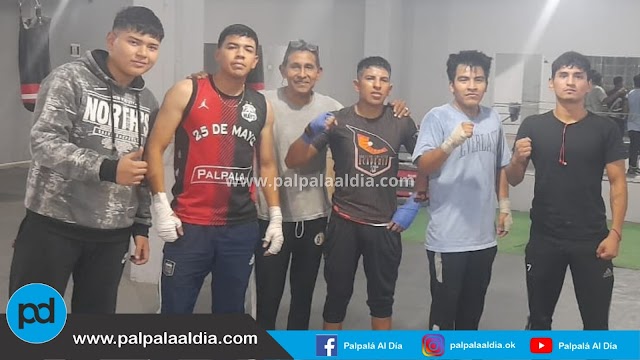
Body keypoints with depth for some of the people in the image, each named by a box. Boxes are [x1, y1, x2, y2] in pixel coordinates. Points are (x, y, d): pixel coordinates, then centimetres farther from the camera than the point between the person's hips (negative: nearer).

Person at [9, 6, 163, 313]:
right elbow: (43, 143, -17)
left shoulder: (148, 102, 10)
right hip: (54, 225, -5)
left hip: (113, 234, 5)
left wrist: (142, 225, 14)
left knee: (98, 311, 12)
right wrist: (106, 169, -28)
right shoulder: (70, 79, -8)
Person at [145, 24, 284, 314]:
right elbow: (155, 148, -3)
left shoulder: (262, 106, 9)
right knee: (176, 308, 2)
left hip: (242, 226, 4)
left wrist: (275, 216, 10)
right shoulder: (186, 92, -3)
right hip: (189, 225, -3)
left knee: (231, 309, 13)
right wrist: (161, 206, -10)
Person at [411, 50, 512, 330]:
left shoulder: (493, 119, 7)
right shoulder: (437, 118, -11)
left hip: (484, 235, 6)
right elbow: (423, 167, -21)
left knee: (473, 307, 19)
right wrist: (450, 143, -36)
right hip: (447, 238, -6)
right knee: (444, 307, 5)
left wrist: (504, 207, 15)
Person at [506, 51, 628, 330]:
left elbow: (618, 182, 0)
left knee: (596, 323, 7)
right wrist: (518, 159, -17)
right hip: (544, 238, 1)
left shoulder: (605, 129, -2)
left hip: (591, 239, -1)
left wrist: (615, 232, -8)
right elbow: (513, 180, 4)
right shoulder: (532, 126, 1)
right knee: (539, 317, 14)